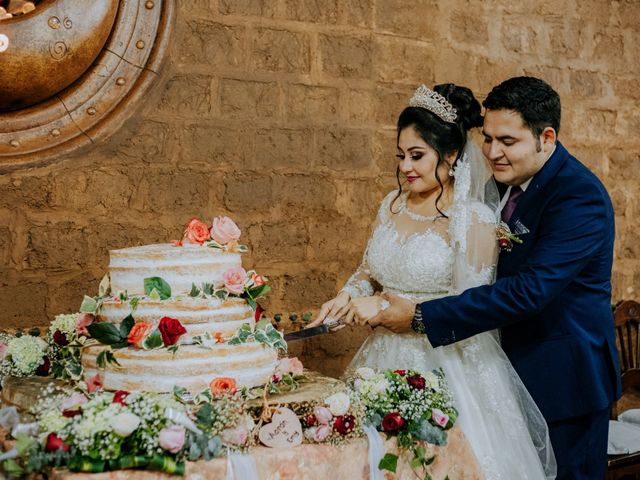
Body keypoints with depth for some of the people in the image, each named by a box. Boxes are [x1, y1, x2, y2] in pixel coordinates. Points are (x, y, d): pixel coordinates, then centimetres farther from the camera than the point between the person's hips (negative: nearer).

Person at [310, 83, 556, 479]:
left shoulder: (475, 219, -14)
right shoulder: (393, 205, 5)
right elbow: (369, 271, 16)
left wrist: (387, 307, -16)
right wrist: (346, 298, -5)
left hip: (448, 367, -5)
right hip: (389, 359, 6)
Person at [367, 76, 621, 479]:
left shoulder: (580, 196, -22)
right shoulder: (508, 178, 4)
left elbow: (529, 290, -31)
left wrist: (422, 316, -30)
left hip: (564, 376, -7)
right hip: (515, 364, 8)